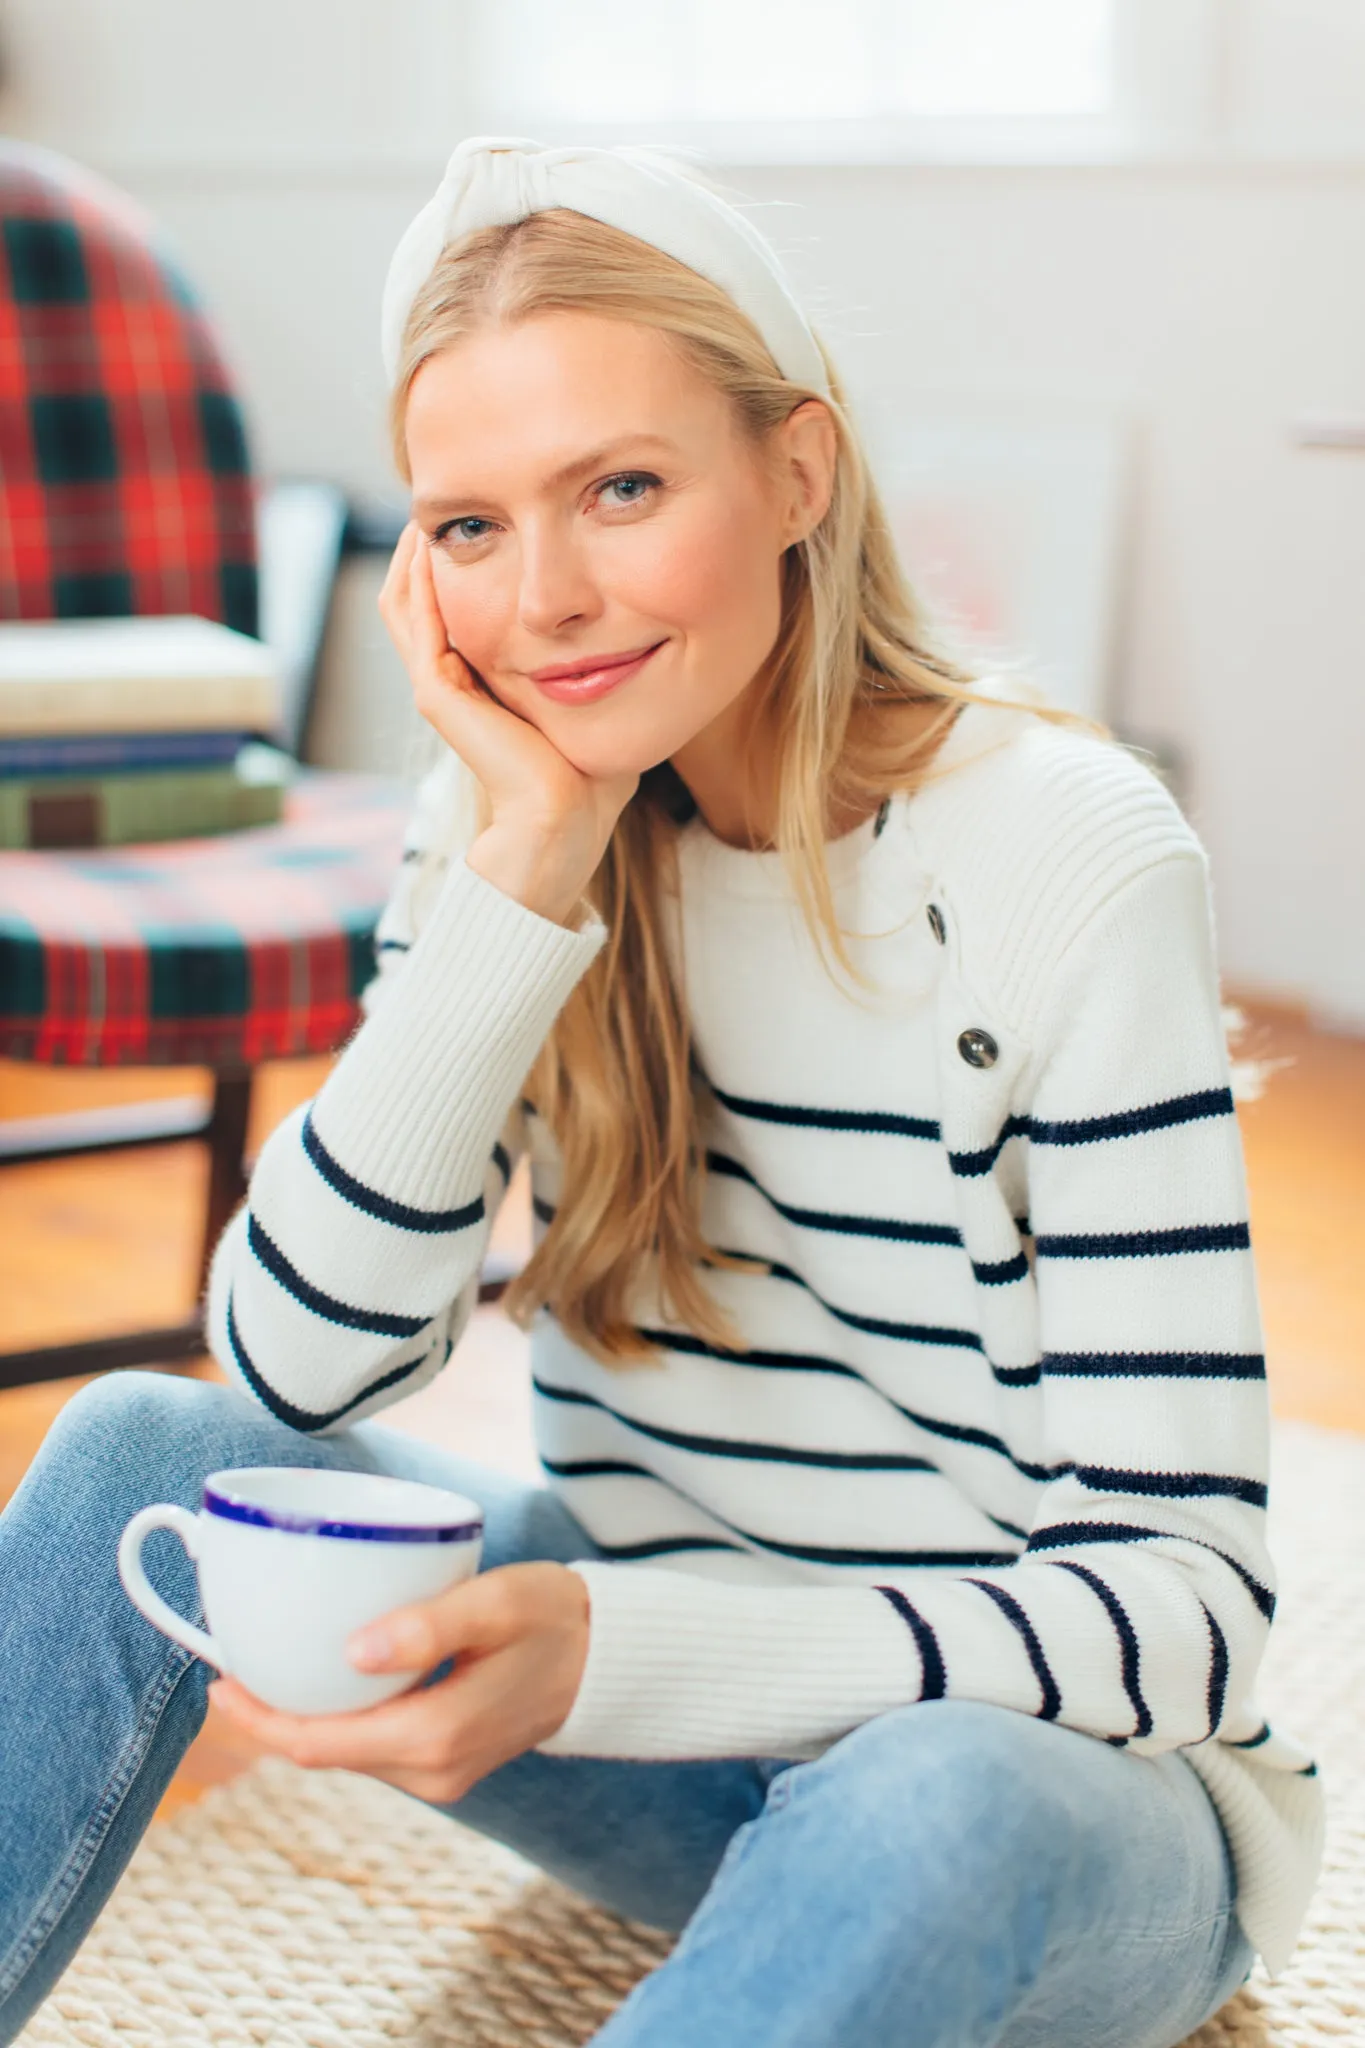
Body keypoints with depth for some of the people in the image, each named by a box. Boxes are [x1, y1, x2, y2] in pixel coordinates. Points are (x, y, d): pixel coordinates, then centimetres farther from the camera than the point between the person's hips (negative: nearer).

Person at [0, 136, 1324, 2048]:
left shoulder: (1067, 862, -20)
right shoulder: (508, 815, -4)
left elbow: (1185, 1603, -22)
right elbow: (297, 1367, -14)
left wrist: (602, 1655, -36)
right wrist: (524, 879, -23)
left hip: (1052, 1767, -4)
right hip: (663, 1706, 5)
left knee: (925, 1814, -39)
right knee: (155, 1448, -17)